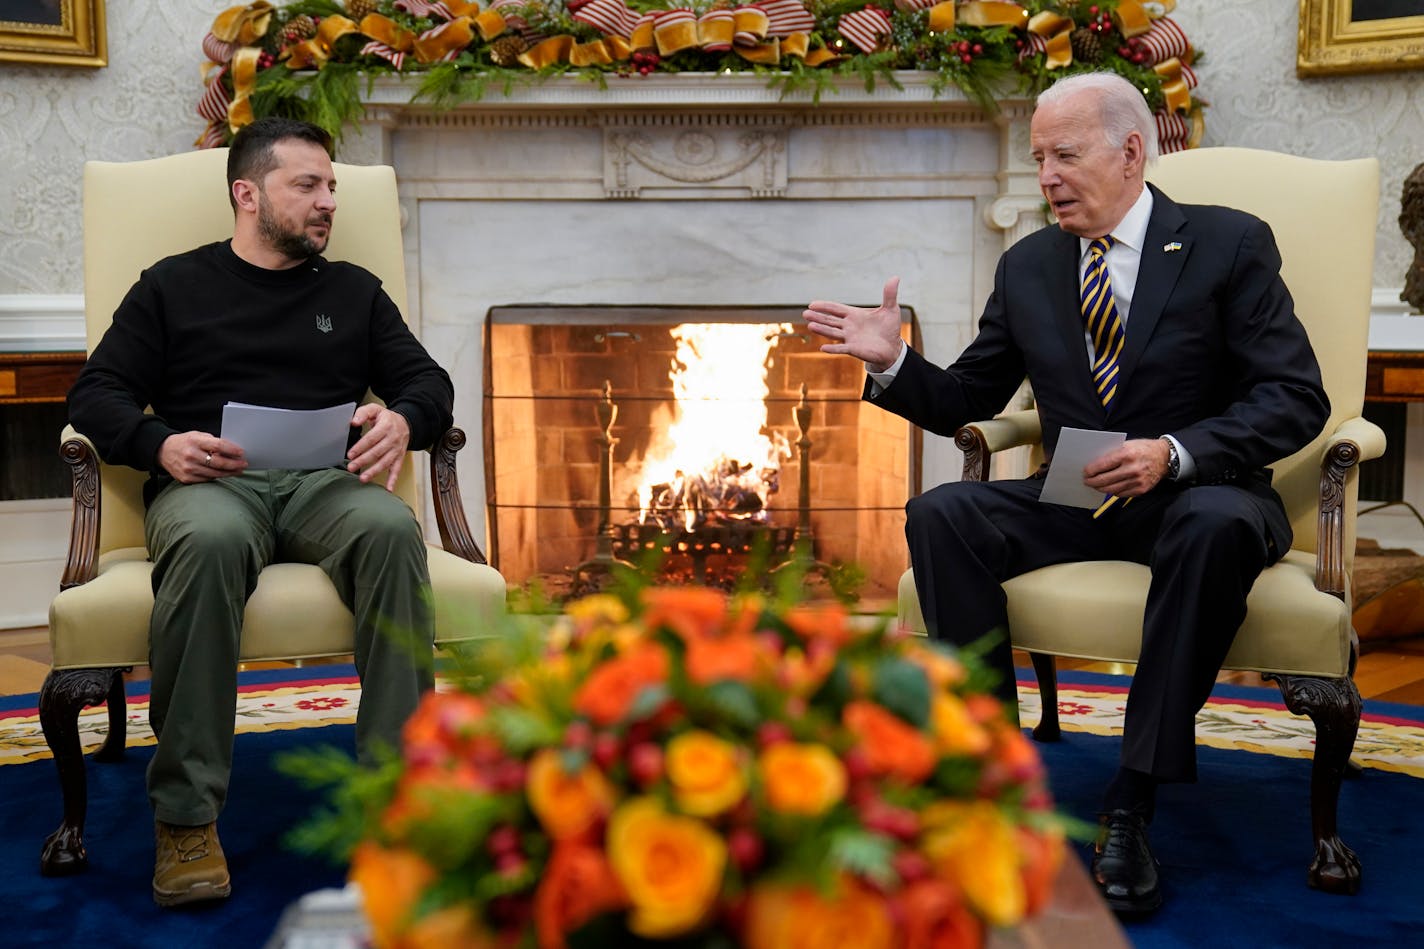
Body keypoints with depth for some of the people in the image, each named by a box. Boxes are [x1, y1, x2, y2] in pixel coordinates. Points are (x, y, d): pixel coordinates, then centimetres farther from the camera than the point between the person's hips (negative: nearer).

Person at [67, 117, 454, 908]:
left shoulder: (354, 292, 26)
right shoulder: (174, 287, 19)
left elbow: (429, 381, 19)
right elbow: (97, 395, 12)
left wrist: (403, 420, -6)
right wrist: (160, 444, -10)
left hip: (326, 483, 2)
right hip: (210, 483, -1)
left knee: (392, 528, -36)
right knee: (207, 541, -40)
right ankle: (185, 814, -34)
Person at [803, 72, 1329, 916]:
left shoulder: (1230, 245, -3)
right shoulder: (1028, 266, 9)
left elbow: (1296, 399, -10)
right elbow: (962, 403, 14)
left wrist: (1174, 453, -25)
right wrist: (894, 362, -8)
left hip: (1195, 496, -3)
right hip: (1072, 500, 4)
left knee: (1219, 524, -38)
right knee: (940, 515, -22)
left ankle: (1131, 809, -31)